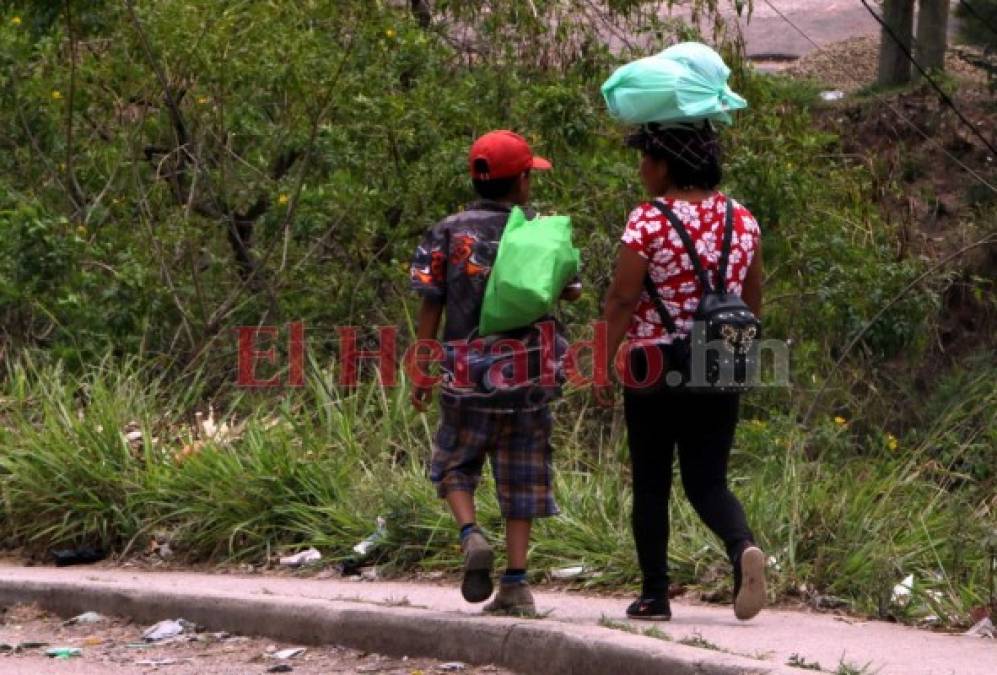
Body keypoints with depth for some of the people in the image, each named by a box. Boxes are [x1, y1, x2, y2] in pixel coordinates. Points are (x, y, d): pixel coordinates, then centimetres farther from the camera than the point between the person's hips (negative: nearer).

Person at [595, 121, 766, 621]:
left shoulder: (648, 221, -11)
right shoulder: (741, 219, 5)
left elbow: (622, 300, -12)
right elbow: (753, 299, 12)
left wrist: (603, 365, -6)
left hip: (654, 364, -4)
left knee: (651, 485, 7)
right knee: (708, 481, 9)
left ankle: (654, 595, 9)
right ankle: (743, 547, -20)